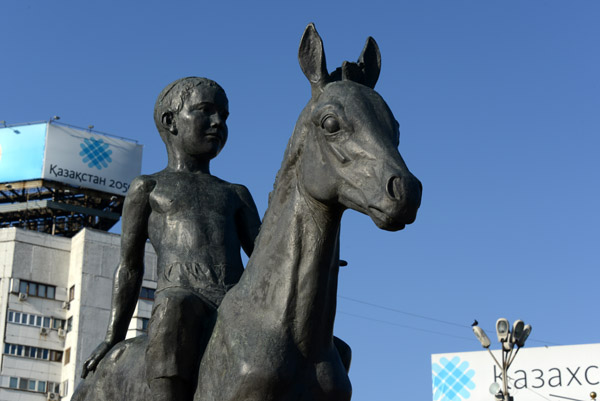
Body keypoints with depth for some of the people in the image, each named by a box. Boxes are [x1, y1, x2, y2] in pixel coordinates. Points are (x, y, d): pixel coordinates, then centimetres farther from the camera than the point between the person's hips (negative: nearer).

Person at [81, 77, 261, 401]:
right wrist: (113, 339, 10)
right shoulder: (148, 188, 20)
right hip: (179, 297, -3)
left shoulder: (236, 195, 28)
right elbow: (130, 266, 17)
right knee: (178, 308, -38)